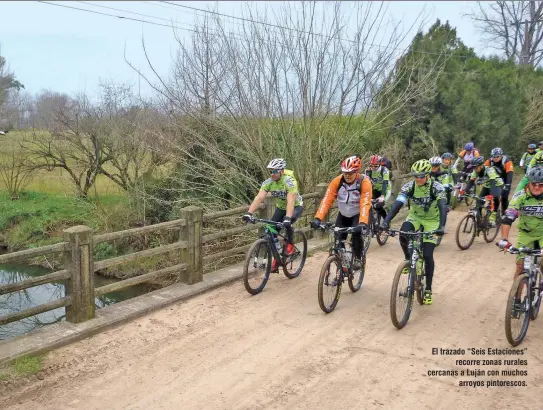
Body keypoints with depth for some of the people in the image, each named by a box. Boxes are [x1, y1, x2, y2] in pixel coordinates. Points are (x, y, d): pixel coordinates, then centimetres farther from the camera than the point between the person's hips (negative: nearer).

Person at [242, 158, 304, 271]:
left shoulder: (289, 181, -32)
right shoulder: (268, 182, -18)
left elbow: (291, 201, -43)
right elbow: (259, 198, -28)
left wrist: (287, 218, -56)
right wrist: (249, 213, -41)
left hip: (296, 206, -5)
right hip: (280, 207, 5)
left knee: (287, 223, -34)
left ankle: (290, 244, -6)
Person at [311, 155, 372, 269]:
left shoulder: (364, 182, -27)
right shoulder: (337, 181, -20)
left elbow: (365, 204, -36)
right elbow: (327, 199, -26)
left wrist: (362, 223, -51)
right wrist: (317, 218, -38)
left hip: (358, 215, -3)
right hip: (343, 215, 3)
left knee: (356, 233, -27)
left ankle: (357, 258, -4)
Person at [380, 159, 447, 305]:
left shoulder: (436, 187, -23)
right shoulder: (409, 186, -17)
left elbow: (443, 207, -34)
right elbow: (397, 204, -27)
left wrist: (441, 226, -52)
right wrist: (386, 221, -43)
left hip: (431, 221, -2)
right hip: (415, 217, 2)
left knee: (427, 255, -10)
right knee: (403, 236, -32)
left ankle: (428, 290, 6)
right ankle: (408, 259, -1)